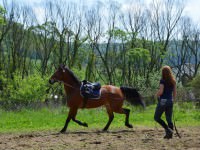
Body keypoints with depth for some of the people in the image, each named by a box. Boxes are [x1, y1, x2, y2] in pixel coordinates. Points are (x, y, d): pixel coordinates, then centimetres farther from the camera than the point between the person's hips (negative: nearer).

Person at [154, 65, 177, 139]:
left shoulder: (162, 80, -11)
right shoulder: (173, 81, 7)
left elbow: (161, 91, -18)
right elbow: (175, 92, 11)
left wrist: (156, 95, 1)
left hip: (163, 100, -6)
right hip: (170, 101, 6)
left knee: (157, 117, 4)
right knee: (169, 119, 11)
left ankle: (168, 130, -9)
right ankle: (169, 134, 8)